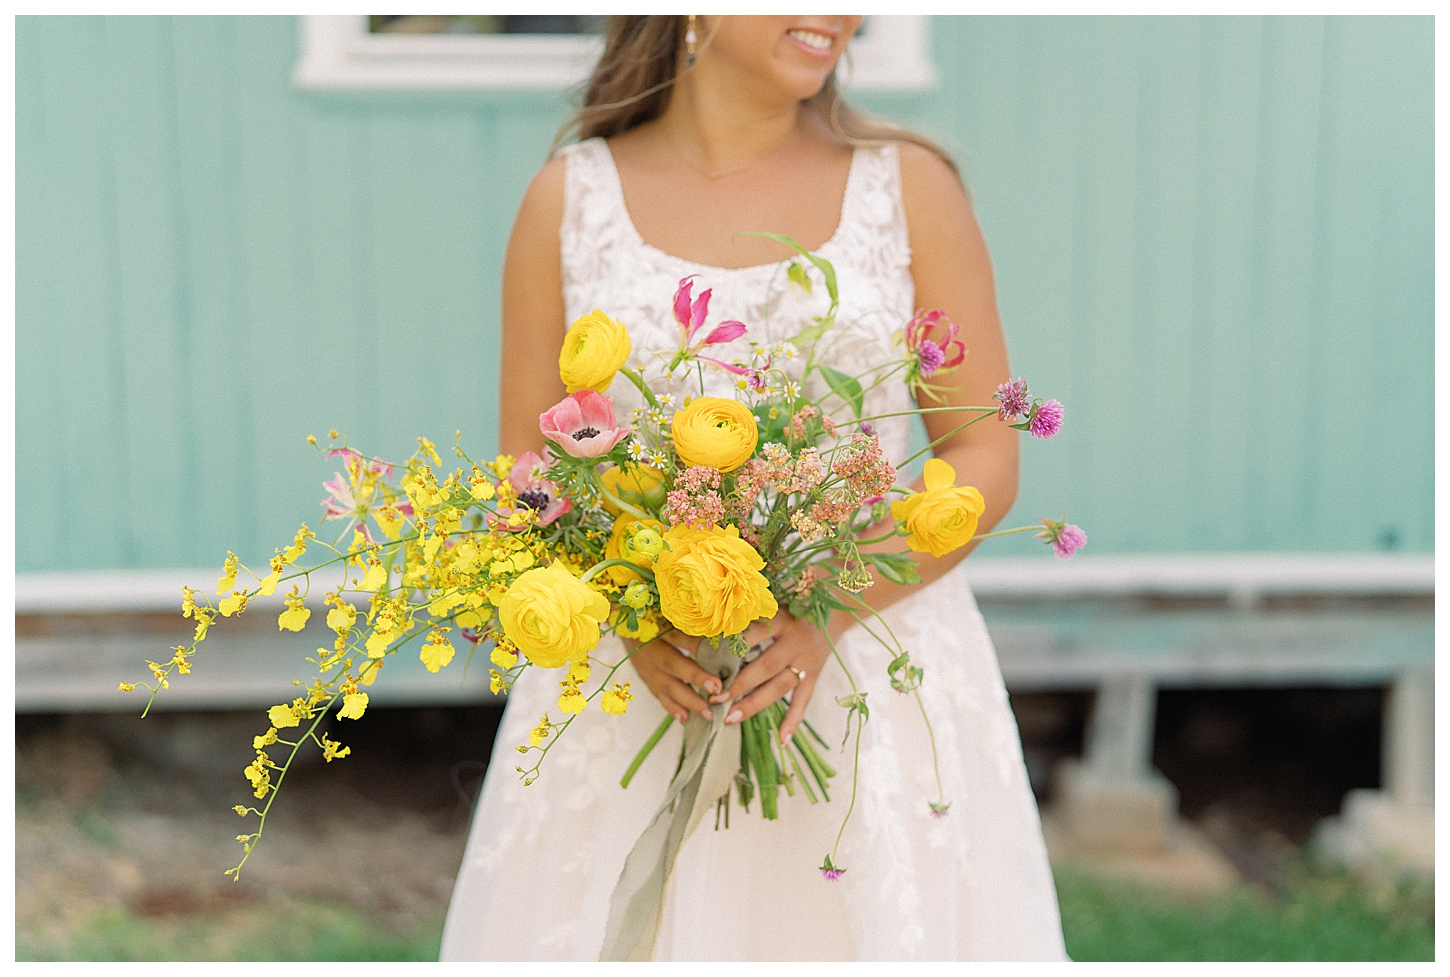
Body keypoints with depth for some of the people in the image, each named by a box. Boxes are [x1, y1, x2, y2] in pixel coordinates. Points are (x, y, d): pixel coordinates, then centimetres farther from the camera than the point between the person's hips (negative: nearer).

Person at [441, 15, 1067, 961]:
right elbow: (526, 471, 5)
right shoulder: (570, 199, 1)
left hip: (878, 656, 0)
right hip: (634, 682, 1)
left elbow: (987, 458, -1)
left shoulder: (910, 186, -1)